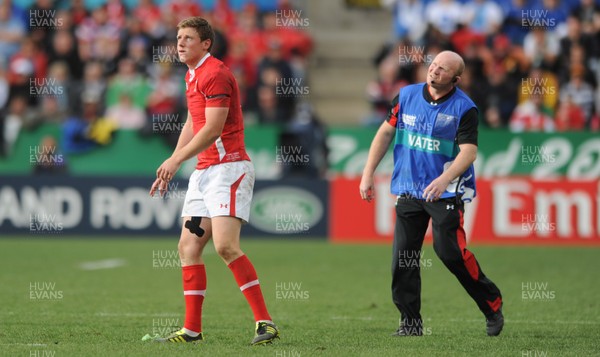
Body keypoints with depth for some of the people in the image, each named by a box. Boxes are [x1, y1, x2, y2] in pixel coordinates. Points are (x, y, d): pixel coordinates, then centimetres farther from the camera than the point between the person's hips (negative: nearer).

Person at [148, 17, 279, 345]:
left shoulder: (215, 74, -12)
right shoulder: (192, 75, 18)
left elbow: (213, 128, -20)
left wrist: (177, 159, -20)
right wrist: (170, 166, 25)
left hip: (228, 167, -10)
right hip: (204, 171, 10)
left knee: (225, 245, -20)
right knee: (188, 247, 5)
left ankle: (265, 322, -17)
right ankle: (192, 329, 9)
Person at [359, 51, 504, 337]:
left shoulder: (463, 108, -10)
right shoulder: (407, 95, 4)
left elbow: (468, 151, -18)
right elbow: (386, 132, 12)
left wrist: (443, 180, -33)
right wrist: (368, 173, 6)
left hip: (446, 192, -5)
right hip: (408, 190, 5)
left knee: (449, 250, -15)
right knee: (403, 255, 0)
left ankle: (492, 305, 4)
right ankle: (410, 322, 10)